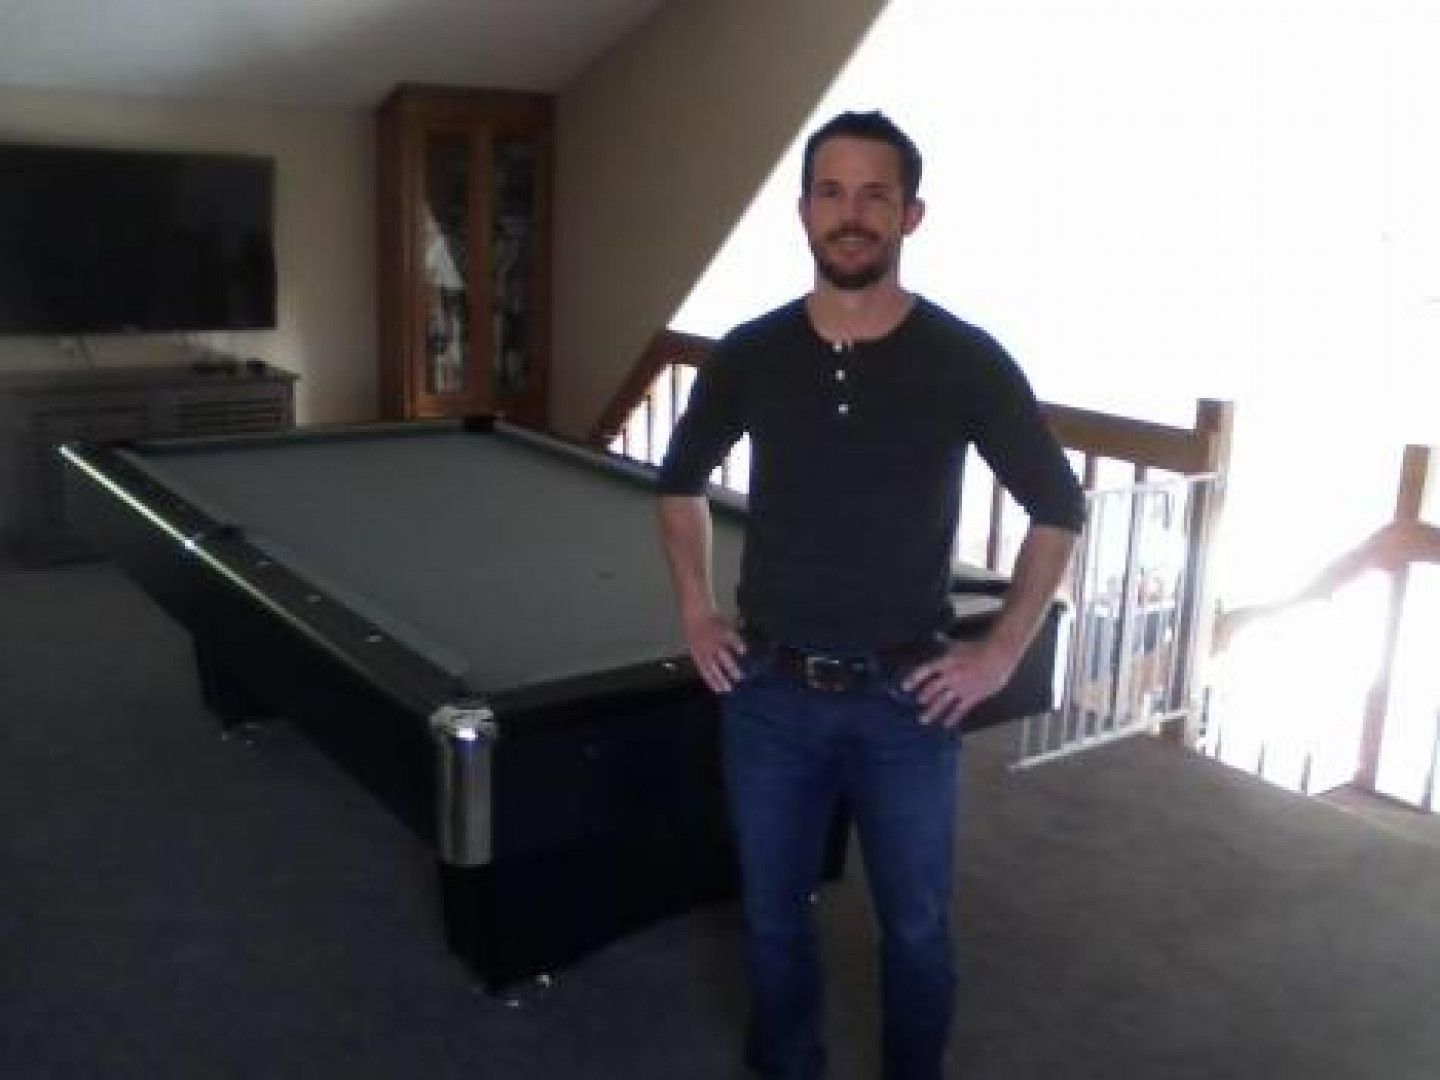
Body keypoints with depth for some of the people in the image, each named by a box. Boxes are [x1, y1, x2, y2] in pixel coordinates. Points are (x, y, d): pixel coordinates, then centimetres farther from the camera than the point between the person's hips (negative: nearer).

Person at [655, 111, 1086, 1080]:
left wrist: (1002, 652, -4)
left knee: (916, 926, 15)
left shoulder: (967, 362, -9)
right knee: (773, 915, 17)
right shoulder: (748, 356, -3)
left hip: (908, 700, -1)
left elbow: (1060, 508, 1)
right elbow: (681, 483, 14)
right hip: (769, 692, 2)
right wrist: (697, 612, 5)